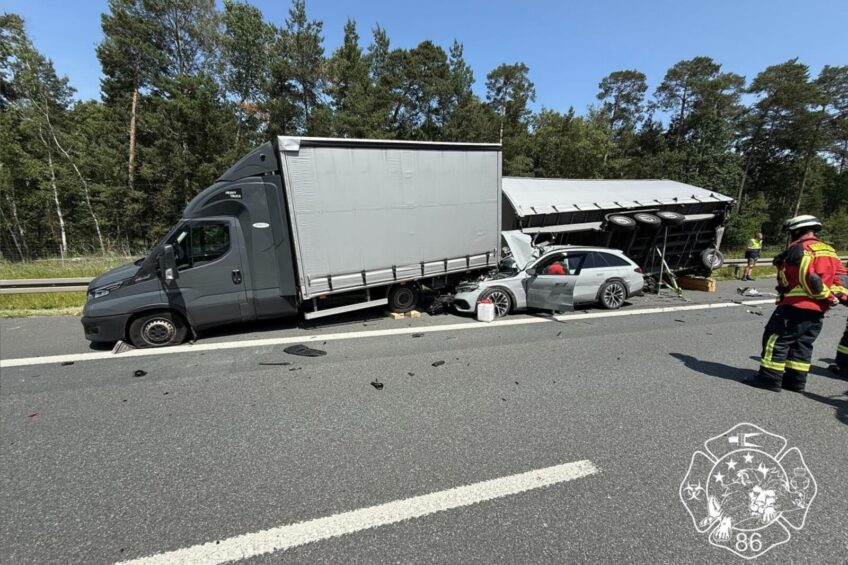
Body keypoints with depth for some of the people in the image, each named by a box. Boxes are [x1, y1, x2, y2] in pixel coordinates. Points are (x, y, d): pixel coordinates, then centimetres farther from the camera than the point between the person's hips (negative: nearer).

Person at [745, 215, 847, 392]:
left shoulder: (800, 249, -11)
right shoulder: (829, 251, 18)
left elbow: (808, 277, -20)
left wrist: (827, 296, -9)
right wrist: (832, 296, 6)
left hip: (796, 305, -9)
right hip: (818, 311, 9)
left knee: (776, 339, -4)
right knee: (802, 344, 14)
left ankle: (769, 377, -2)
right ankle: (796, 380, 19)